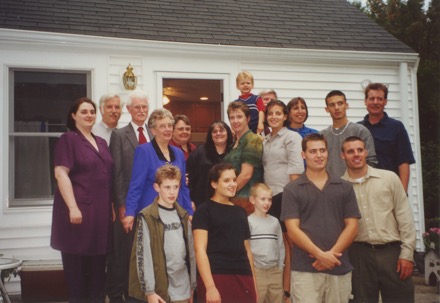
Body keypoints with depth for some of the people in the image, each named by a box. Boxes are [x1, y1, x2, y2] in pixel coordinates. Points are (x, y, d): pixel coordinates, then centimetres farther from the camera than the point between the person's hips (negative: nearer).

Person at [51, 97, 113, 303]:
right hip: (78, 210, -6)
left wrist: (112, 205, 14)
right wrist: (73, 207, -21)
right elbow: (61, 173, -14)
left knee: (98, 264, 11)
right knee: (76, 264, 3)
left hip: (101, 211, 6)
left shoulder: (101, 143, 15)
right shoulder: (68, 139, -5)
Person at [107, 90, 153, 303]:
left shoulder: (154, 135, 12)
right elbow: (116, 173, -4)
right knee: (124, 251, 4)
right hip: (128, 203, -3)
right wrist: (121, 205, -9)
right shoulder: (119, 135, 2)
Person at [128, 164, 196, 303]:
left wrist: (192, 285, 11)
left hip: (183, 288, 5)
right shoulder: (147, 217, -8)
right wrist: (149, 290, -15)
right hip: (161, 287, -5)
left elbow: (190, 251, 11)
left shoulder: (183, 216, 9)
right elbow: (143, 256, -12)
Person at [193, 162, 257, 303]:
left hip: (243, 278, 5)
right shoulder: (204, 210, -1)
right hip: (216, 278, -5)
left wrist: (253, 282, 14)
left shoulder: (240, 211, 16)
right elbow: (200, 250, -9)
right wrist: (210, 286, -17)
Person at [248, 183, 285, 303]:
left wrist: (280, 267, 9)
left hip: (275, 270, 5)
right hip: (257, 271, -5)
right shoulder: (249, 221, -6)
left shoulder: (275, 221, 9)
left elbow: (280, 245, 12)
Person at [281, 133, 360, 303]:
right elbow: (292, 229, -5)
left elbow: (352, 226, 4)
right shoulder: (292, 190, 2)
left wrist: (331, 254, -9)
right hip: (305, 269, -2)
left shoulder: (345, 188, 9)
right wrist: (320, 254, -15)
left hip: (340, 268, 3)